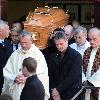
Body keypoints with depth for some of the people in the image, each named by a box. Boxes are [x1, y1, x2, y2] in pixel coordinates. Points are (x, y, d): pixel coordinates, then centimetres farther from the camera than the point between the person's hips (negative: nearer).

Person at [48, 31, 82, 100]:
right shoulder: (53, 57, 7)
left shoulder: (76, 56, -6)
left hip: (71, 94, -3)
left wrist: (58, 89, -15)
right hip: (55, 93, 3)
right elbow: (50, 77, 4)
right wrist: (54, 92, -7)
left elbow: (72, 77, -14)